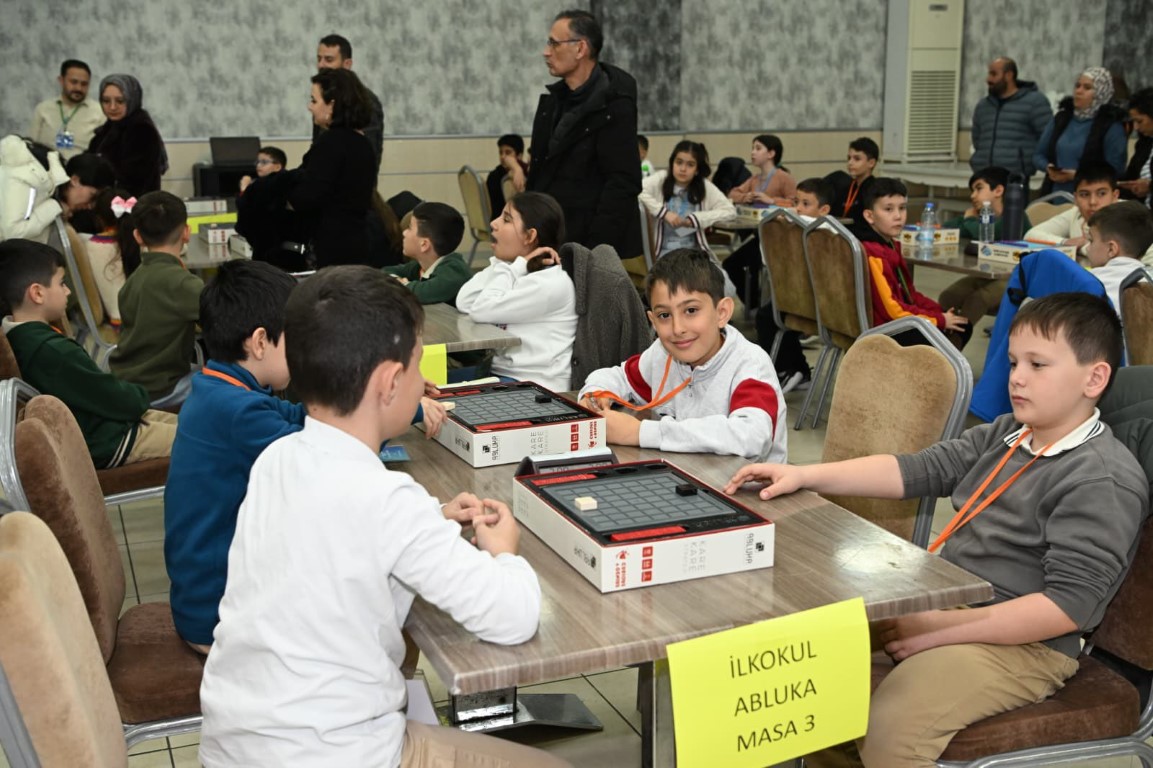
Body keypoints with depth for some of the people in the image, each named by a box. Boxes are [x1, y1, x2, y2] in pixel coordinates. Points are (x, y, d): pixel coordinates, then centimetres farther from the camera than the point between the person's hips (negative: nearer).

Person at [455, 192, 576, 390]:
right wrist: (509, 266, -2)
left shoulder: (551, 283, -17)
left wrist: (516, 266, -11)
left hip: (534, 386, -8)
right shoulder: (520, 272, 12)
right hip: (500, 372, 8)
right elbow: (464, 303, 0)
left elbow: (482, 310, -21)